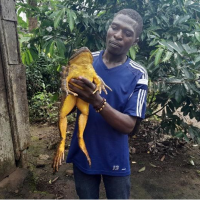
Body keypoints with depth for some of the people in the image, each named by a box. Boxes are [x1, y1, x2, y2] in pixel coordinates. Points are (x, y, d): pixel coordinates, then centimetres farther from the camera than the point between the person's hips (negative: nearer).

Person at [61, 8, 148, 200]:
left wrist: (97, 101, -33)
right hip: (82, 154, 2)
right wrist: (66, 88, -25)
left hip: (115, 158, -1)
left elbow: (128, 125, -18)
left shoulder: (137, 75, -13)